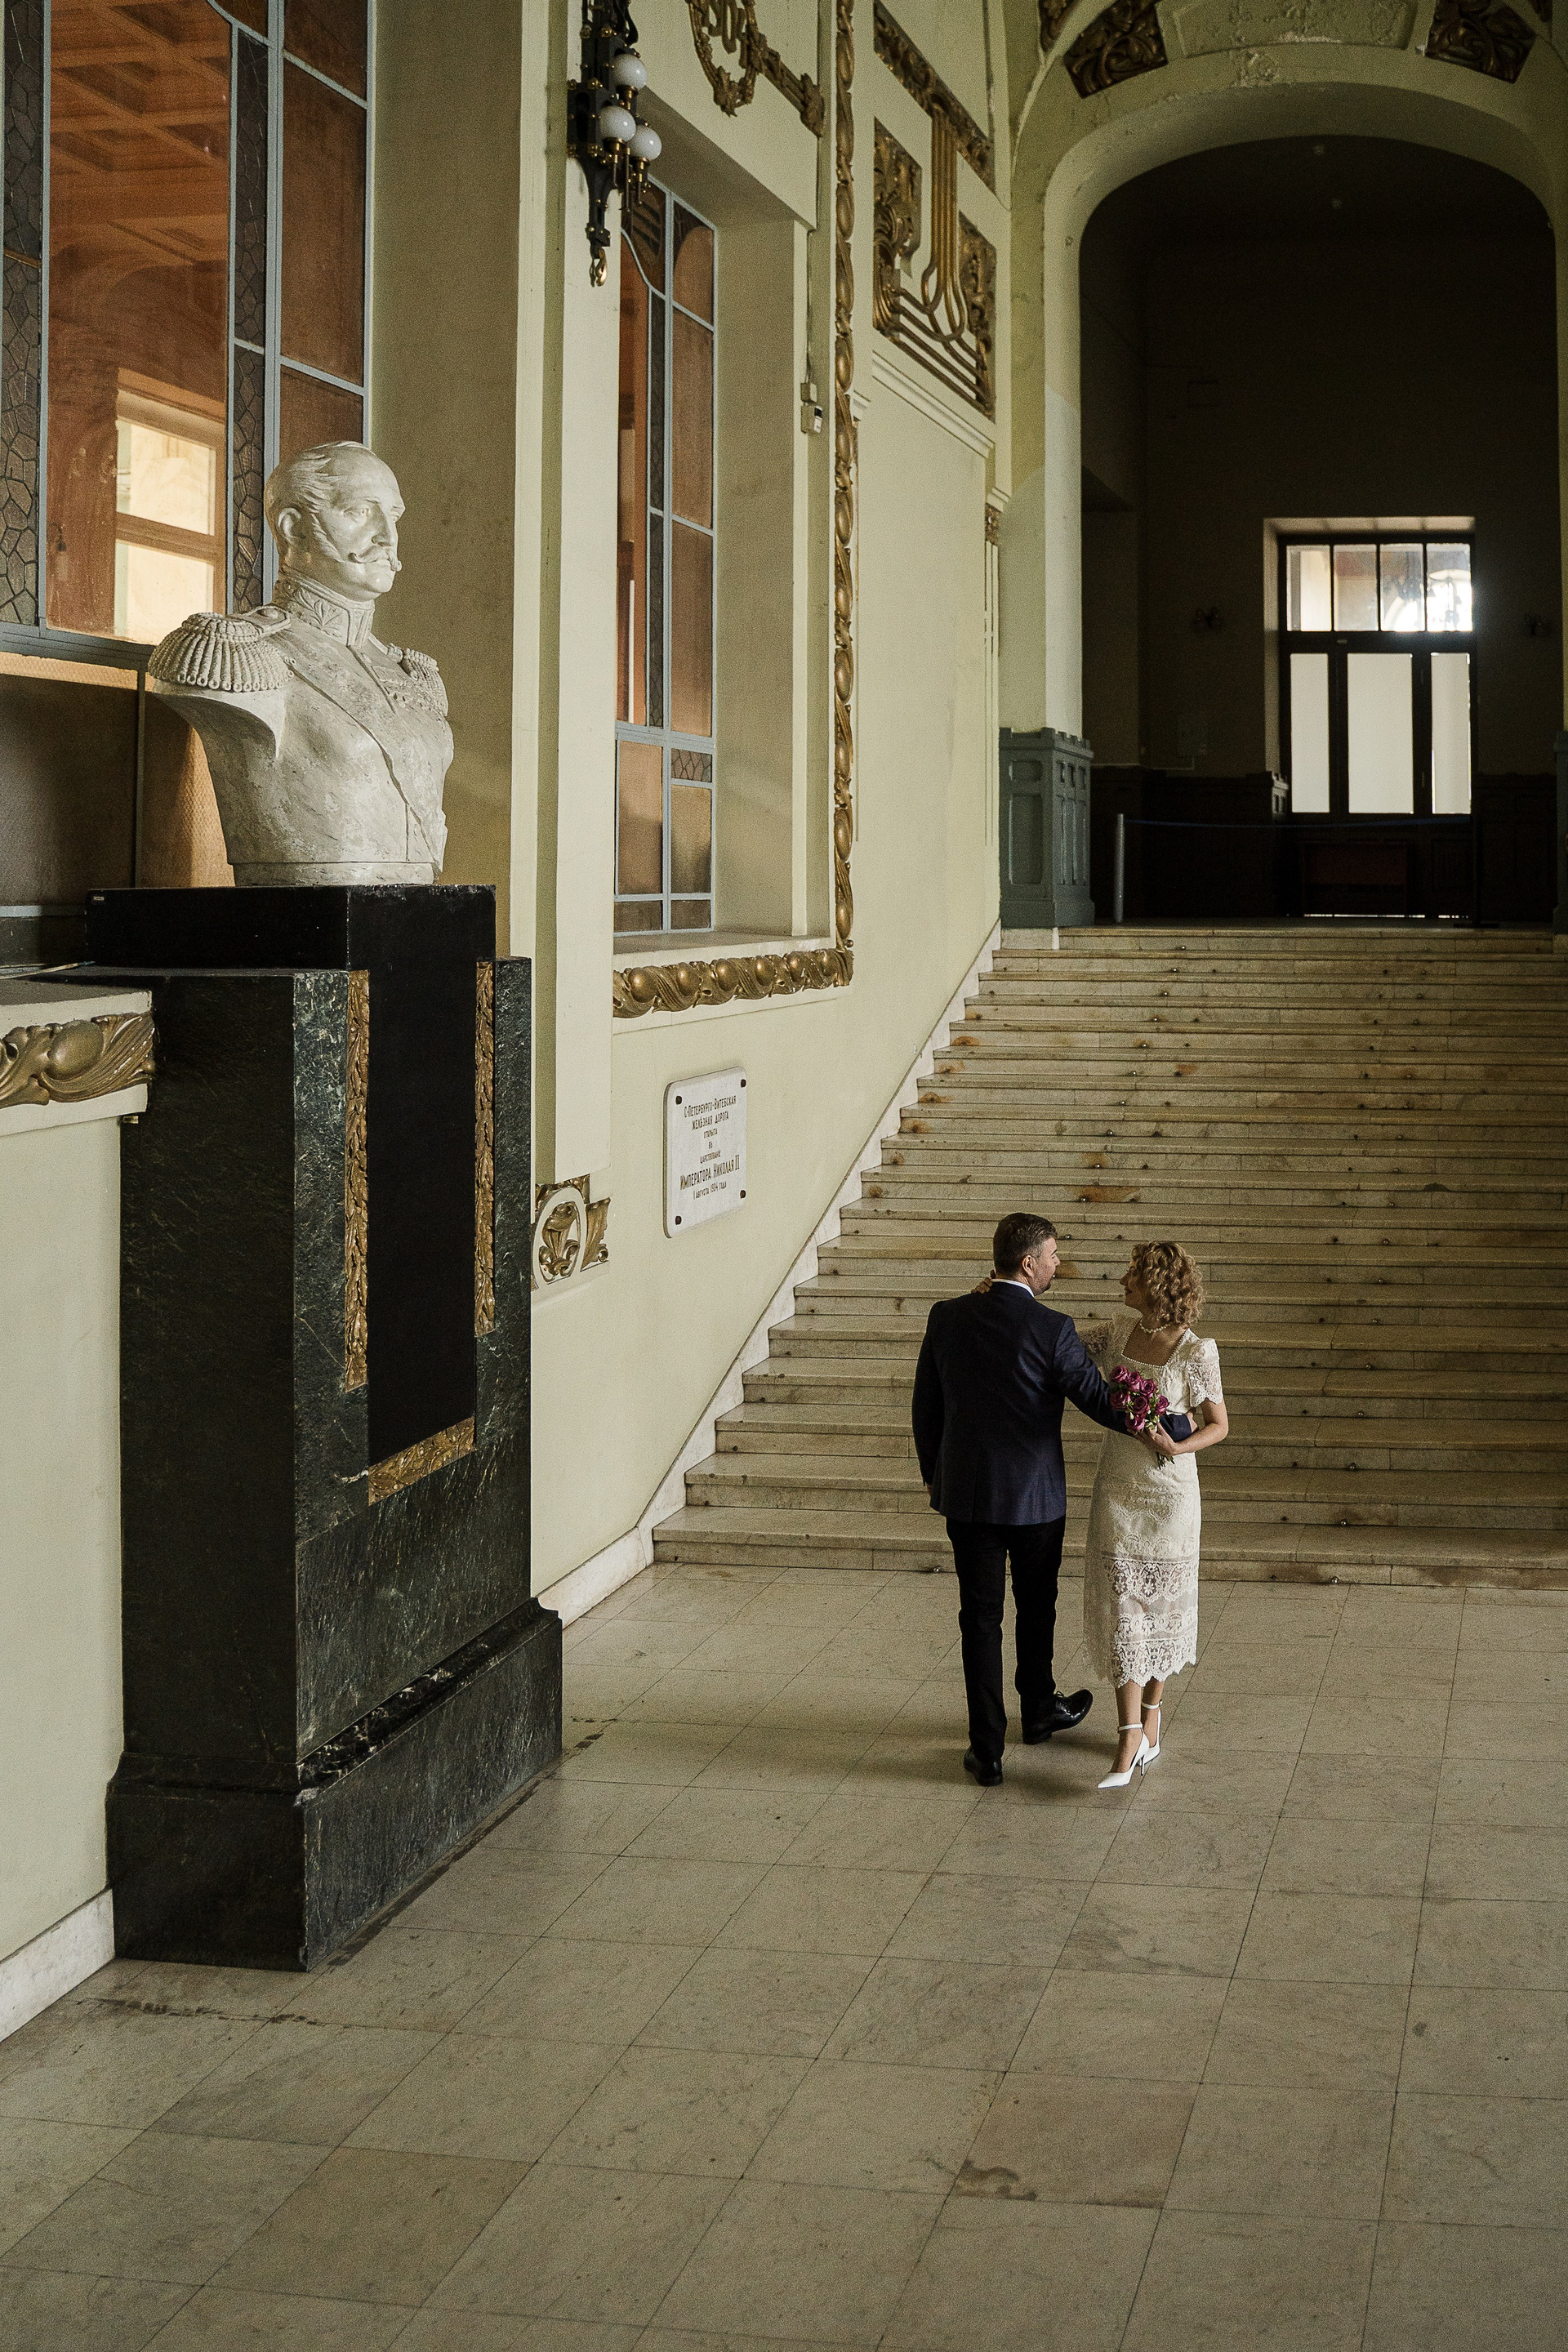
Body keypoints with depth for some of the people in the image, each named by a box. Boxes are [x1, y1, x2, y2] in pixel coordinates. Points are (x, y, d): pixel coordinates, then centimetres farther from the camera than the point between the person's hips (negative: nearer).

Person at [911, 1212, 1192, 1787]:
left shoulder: (946, 1317, -5)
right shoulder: (1051, 1330, -17)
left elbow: (925, 1407, 4)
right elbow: (1101, 1402, -14)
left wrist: (933, 1475, 18)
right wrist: (1178, 1428, -1)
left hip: (965, 1493, 2)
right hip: (1034, 1497, -2)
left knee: (980, 1616, 8)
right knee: (1036, 1609, 20)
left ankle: (987, 1750, 9)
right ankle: (1039, 1712, 41)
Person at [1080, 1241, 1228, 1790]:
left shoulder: (1196, 1352, -15)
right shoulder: (1120, 1332, -2)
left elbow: (1219, 1425, -5)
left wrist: (1177, 1447, -24)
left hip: (1169, 1491, -3)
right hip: (1117, 1489, 3)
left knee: (1160, 1607, 11)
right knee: (1118, 1607, -3)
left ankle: (1151, 1712, 30)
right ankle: (1130, 1735, -3)